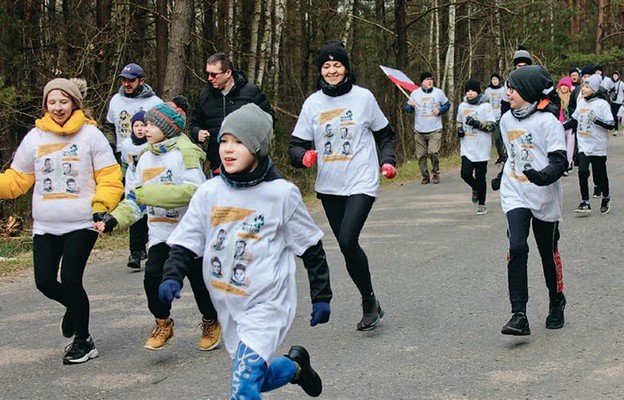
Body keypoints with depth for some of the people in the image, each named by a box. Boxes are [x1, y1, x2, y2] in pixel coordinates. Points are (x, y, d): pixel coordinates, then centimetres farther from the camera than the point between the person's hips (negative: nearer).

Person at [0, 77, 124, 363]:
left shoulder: (91, 135, -3)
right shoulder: (34, 137, 7)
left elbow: (109, 178, -3)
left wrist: (102, 206, -16)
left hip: (82, 224, -4)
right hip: (45, 226, 4)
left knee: (70, 279, -9)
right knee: (45, 281, -1)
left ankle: (84, 340, 11)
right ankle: (74, 307, 34)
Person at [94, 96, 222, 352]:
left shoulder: (185, 153, -13)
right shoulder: (146, 159, 9)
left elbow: (193, 190, -28)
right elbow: (136, 199, 11)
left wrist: (146, 193, -30)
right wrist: (115, 219, -7)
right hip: (161, 232, 5)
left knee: (199, 279, 6)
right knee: (153, 275, -12)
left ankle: (211, 322, 33)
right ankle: (163, 323, 11)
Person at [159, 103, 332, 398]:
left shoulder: (282, 194, -11)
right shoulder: (209, 193, -2)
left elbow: (311, 248, -1)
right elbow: (185, 242, 3)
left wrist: (321, 296, 1)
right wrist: (172, 276, -15)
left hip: (267, 305, -5)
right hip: (228, 305, 5)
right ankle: (294, 366, 46)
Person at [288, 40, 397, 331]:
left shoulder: (363, 97, -2)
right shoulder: (312, 103, 3)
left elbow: (385, 134, 11)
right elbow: (296, 144, 5)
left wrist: (387, 160, -4)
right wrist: (303, 156, -17)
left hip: (361, 183, -4)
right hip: (328, 187, 4)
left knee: (348, 241, -20)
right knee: (346, 245, 9)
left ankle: (369, 302, -3)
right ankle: (370, 304, 24)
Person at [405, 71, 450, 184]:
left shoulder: (439, 92, 2)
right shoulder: (415, 93, 3)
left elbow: (447, 104, 13)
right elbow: (407, 108, 9)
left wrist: (440, 110, -7)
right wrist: (411, 106, -15)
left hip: (435, 130, -2)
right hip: (419, 131, 2)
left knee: (433, 152, -16)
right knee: (421, 155, 3)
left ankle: (435, 173, 6)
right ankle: (425, 176, 17)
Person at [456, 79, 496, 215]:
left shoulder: (485, 106, -7)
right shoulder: (462, 106, 7)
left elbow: (493, 126, -11)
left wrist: (477, 123, -22)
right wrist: (459, 129, 3)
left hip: (481, 149, -3)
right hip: (467, 148, 3)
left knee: (480, 177, 3)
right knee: (465, 174, -9)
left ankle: (481, 204, 19)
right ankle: (475, 189, 25)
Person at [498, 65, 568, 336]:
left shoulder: (547, 121, -11)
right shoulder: (507, 120, 8)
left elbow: (560, 161, -16)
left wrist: (545, 176, -33)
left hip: (544, 197, -3)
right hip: (515, 194, 4)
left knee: (549, 252, 8)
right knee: (516, 247, -15)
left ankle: (557, 304, 32)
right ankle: (519, 315, -18)